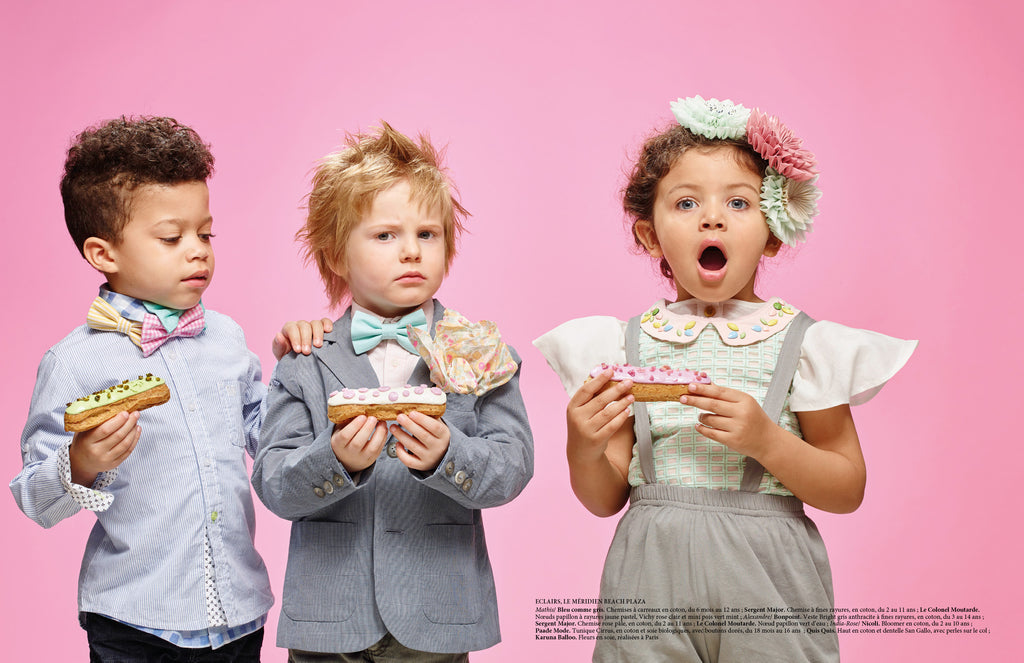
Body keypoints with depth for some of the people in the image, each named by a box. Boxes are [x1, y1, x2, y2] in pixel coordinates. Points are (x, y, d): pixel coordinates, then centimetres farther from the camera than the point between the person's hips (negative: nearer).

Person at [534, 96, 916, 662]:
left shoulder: (802, 343, -2)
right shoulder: (625, 344, 2)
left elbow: (848, 491, -2)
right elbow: (606, 500, 5)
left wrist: (766, 440, -17)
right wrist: (584, 450, -16)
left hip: (765, 580, -1)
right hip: (652, 585, 1)